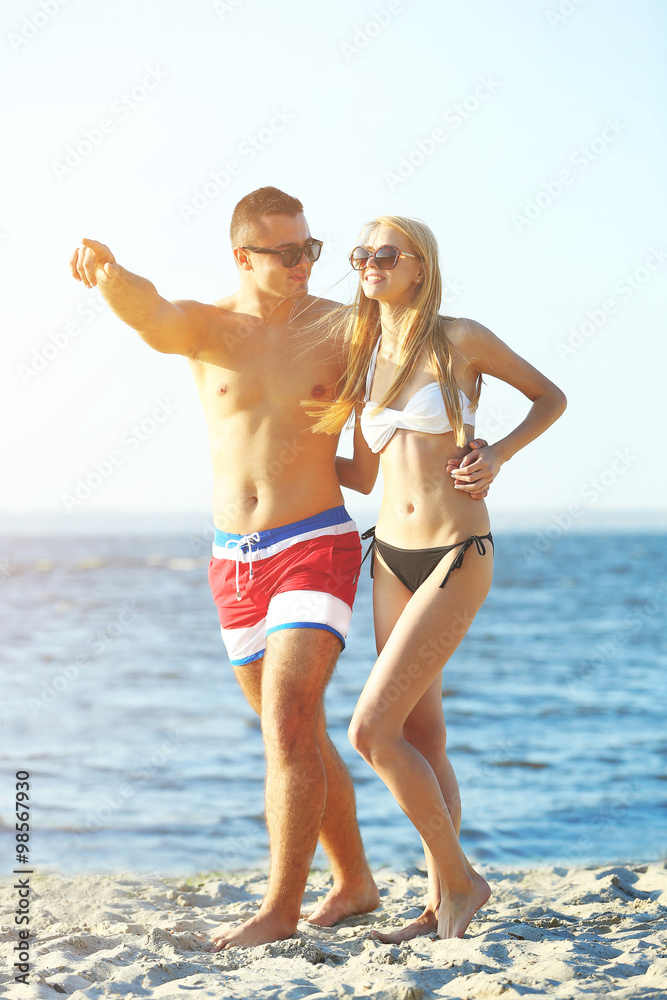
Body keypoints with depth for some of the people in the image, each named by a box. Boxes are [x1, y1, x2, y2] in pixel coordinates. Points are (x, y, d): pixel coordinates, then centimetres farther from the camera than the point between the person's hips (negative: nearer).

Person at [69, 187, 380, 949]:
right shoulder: (204, 328, -1)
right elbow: (146, 310, -26)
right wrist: (107, 272, -48)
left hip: (316, 552, -4)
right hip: (235, 563, 4)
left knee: (287, 722, -19)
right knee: (299, 736, 14)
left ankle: (280, 909, -14)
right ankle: (354, 884, 31)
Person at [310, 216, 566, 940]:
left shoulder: (460, 340, -6)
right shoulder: (367, 358, 12)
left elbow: (551, 398, 6)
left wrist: (496, 455, -8)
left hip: (457, 558, -6)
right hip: (392, 555, 6)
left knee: (372, 730, -13)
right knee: (422, 734, 9)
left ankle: (460, 879, 3)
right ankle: (441, 907, 17)